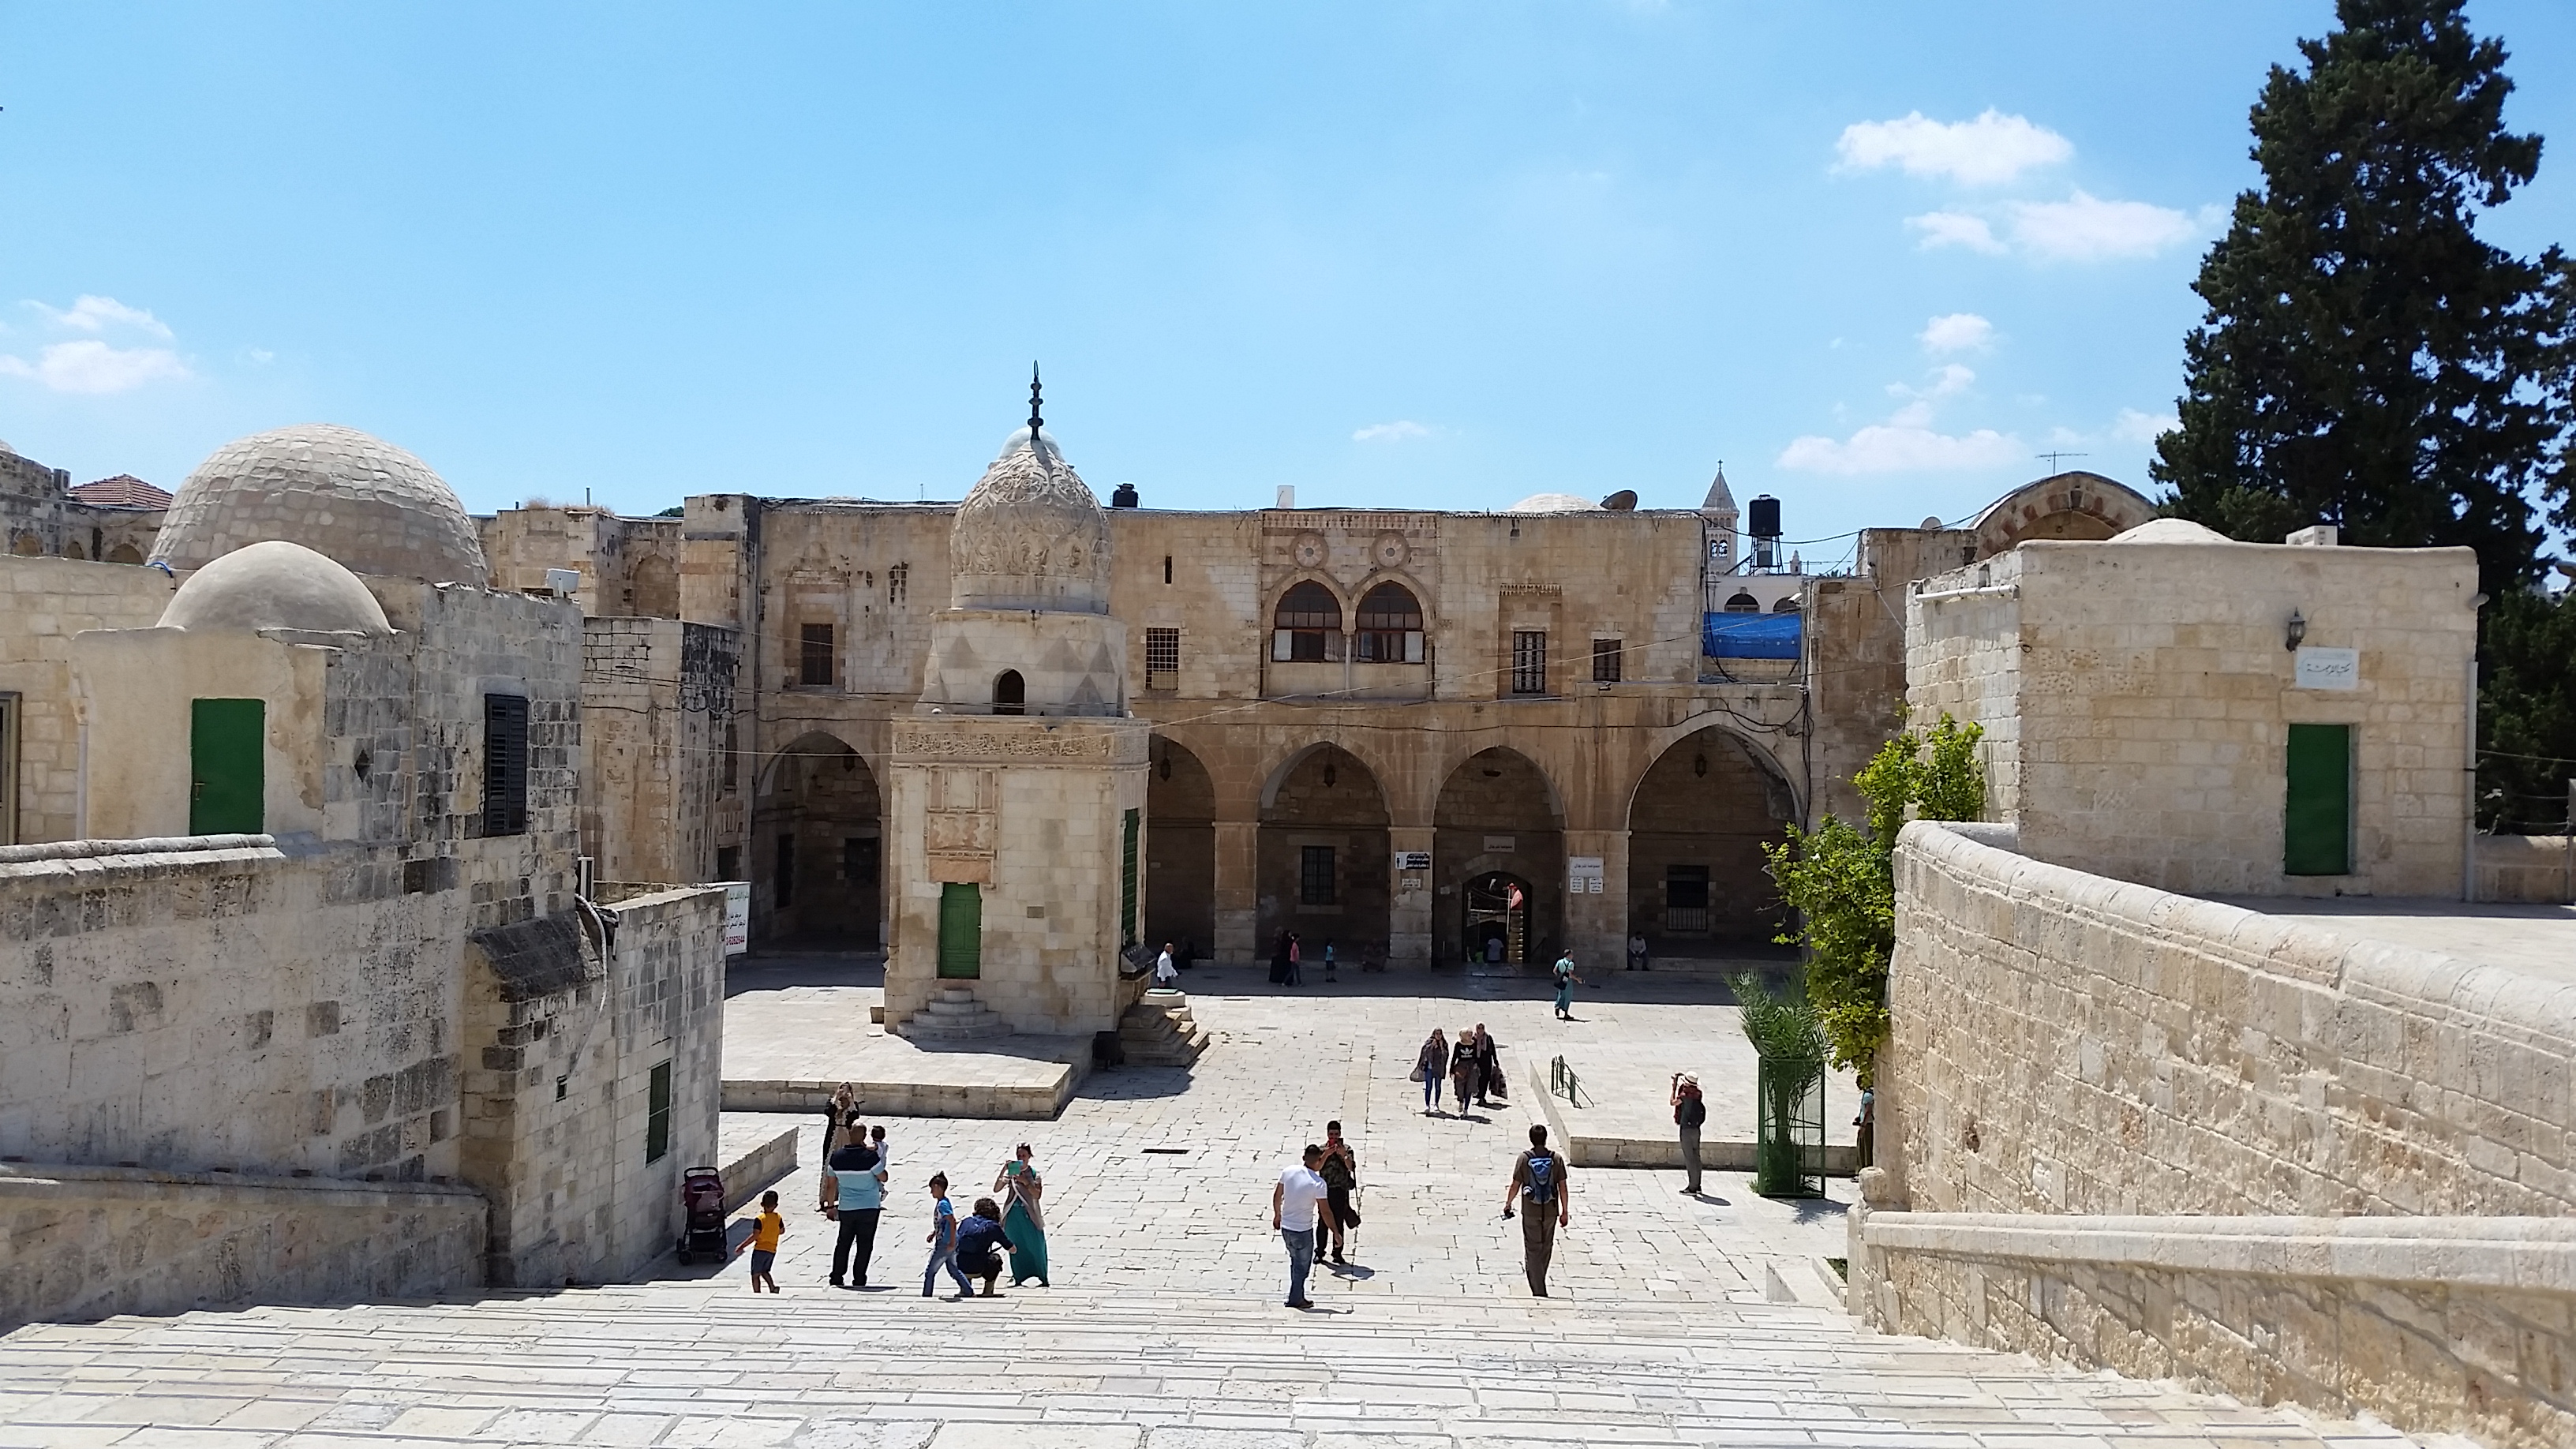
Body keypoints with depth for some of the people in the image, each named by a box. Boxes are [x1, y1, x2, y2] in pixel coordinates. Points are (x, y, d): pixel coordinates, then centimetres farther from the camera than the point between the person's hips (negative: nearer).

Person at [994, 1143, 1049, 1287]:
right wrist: (1003, 1170, -18)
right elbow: (996, 1189, -9)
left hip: (1030, 1214, -2)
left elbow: (1037, 1194, -11)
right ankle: (1018, 1278, 15)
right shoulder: (1010, 1172, 2)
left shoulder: (1034, 1173, 0)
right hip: (1013, 1215, 2)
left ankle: (1044, 1279, 4)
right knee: (1015, 1248, 6)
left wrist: (1025, 1182, -21)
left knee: (1036, 1246, -1)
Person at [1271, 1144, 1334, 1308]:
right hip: (1303, 1230, -6)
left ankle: (1297, 1296, 30)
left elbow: (1277, 1196, 7)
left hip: (1285, 1227, 6)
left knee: (1295, 1262, 23)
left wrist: (1277, 1215, 24)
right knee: (1302, 1266, 13)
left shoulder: (1288, 1172, -4)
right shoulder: (1318, 1183, -19)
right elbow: (1325, 1210, -15)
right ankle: (1295, 1299, 21)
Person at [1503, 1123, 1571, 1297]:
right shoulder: (1557, 1159, -6)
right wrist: (1565, 1212, 4)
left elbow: (1515, 1186, -4)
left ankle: (1538, 1291, -3)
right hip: (1551, 1211, 2)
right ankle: (1539, 1282, 35)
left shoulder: (1524, 1159, -9)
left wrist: (1508, 1204, 13)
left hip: (1530, 1212, -2)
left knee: (1532, 1249, 3)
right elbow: (1563, 1188, -4)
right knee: (1546, 1248, 19)